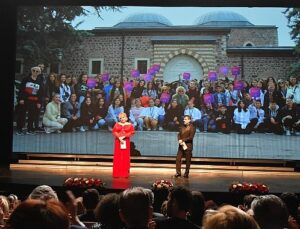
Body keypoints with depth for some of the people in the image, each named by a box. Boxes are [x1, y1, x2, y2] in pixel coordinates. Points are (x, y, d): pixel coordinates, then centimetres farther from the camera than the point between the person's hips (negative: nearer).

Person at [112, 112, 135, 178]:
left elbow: (132, 132, -6)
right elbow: (114, 132, -3)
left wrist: (124, 136, -15)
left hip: (126, 142, -1)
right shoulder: (117, 124, 7)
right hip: (118, 141, 1)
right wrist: (119, 138, -16)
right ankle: (117, 173, 3)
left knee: (126, 157, -1)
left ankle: (125, 173, 3)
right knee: (118, 157, 0)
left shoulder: (129, 125, 4)